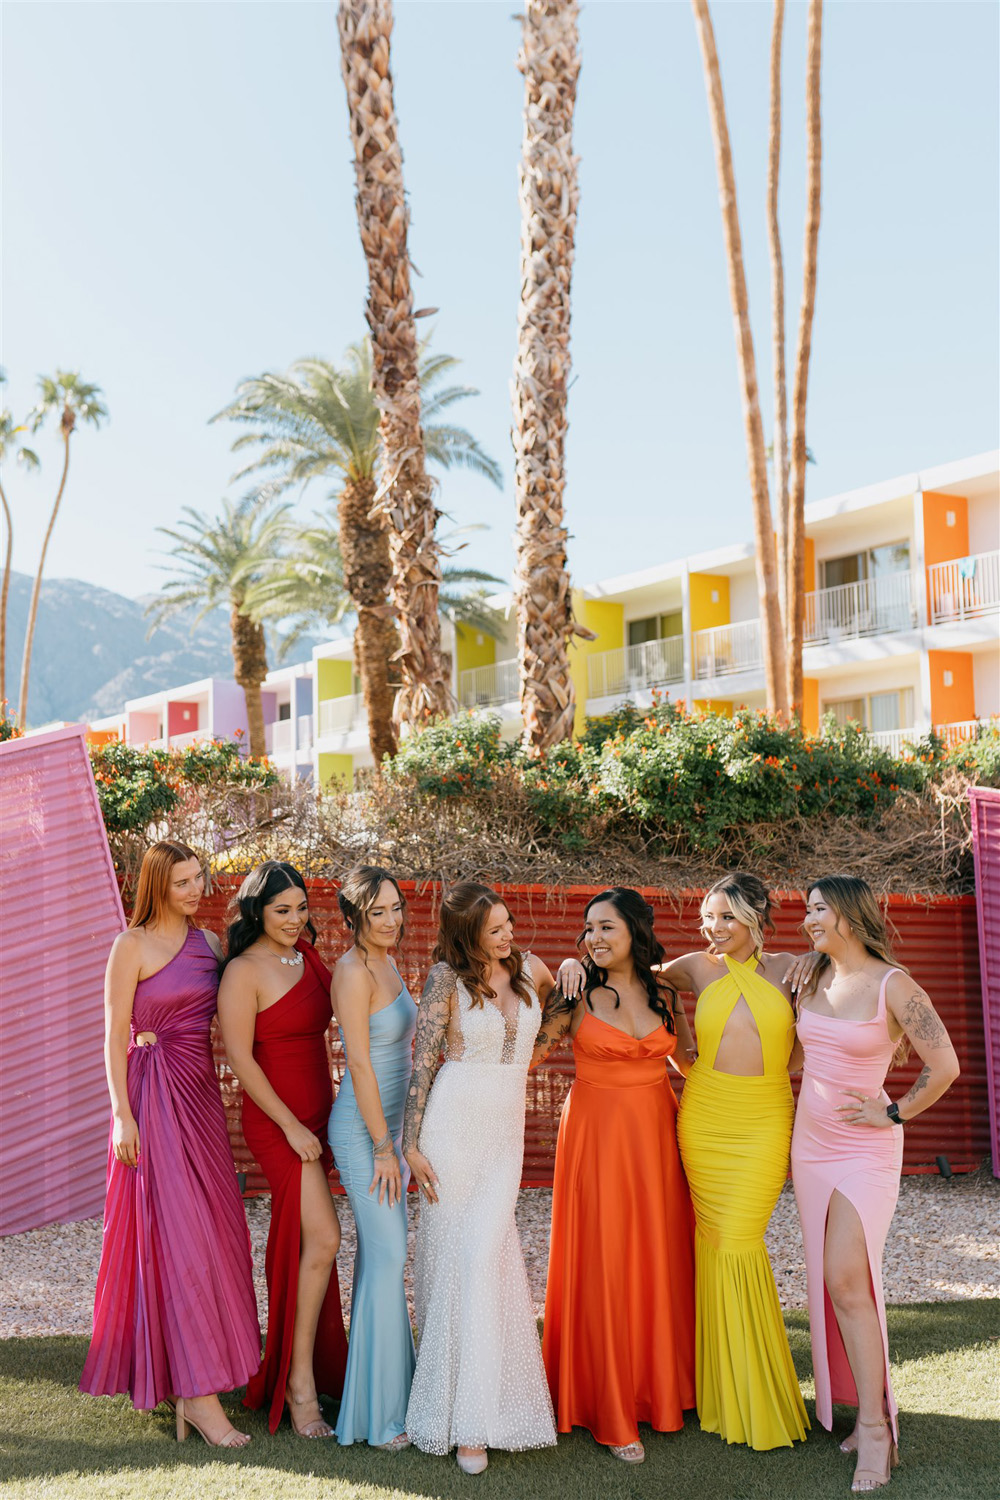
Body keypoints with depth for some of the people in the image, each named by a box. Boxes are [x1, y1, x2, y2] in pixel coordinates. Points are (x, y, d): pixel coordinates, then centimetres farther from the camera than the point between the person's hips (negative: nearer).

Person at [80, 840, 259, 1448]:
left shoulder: (209, 942, 11)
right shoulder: (133, 946, -6)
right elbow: (115, 1036, -8)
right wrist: (123, 1114, -13)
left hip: (203, 1093, 6)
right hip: (156, 1095, -6)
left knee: (213, 1227, 10)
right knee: (177, 1231, -6)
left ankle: (193, 1374, 26)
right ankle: (196, 1391, -1)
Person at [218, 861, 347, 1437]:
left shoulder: (308, 957, 9)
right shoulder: (243, 972, -14)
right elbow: (240, 1058, -15)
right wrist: (292, 1126, -16)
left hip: (316, 1114, 7)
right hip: (276, 1119, -7)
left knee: (301, 1241, 14)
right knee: (323, 1237, -13)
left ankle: (296, 1364, 29)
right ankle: (301, 1383, -3)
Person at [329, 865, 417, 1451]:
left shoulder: (387, 965, 10)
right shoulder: (353, 970, -18)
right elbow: (359, 1063, -20)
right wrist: (382, 1148, -18)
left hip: (388, 1122, 9)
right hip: (364, 1128, -9)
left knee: (379, 1252, 15)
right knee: (388, 1256, -5)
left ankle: (376, 1383, 28)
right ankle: (382, 1413, 4)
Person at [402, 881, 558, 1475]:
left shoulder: (530, 969, 5)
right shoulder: (447, 978, -6)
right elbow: (422, 1062, -6)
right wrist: (411, 1143, -9)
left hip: (506, 1131, 3)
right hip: (454, 1123, -3)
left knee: (486, 1256, -3)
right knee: (456, 1257, -2)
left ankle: (481, 1408, 10)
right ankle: (463, 1419, 7)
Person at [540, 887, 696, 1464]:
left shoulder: (665, 996, 5)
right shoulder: (577, 994, -3)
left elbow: (693, 1063, 15)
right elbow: (526, 1052, -5)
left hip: (656, 1135, 3)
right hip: (596, 1135, -3)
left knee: (660, 1262, 10)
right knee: (602, 1267, 1)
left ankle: (661, 1389, 29)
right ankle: (613, 1414, 13)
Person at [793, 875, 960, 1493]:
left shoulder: (893, 985, -15)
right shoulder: (812, 978, 4)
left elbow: (945, 1066, -13)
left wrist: (895, 1114, -7)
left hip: (865, 1149, -6)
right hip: (810, 1143, 6)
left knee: (845, 1280, -12)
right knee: (833, 1282, 9)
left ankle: (876, 1429, -1)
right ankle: (868, 1408, 21)